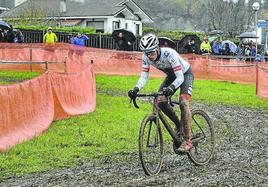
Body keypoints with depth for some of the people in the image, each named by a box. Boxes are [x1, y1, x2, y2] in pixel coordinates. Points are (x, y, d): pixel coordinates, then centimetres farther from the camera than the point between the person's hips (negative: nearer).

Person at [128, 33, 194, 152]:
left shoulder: (169, 54, -37)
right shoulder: (146, 57, -21)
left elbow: (180, 77, -38)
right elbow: (143, 77, -20)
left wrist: (171, 88, -57)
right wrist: (136, 89, -39)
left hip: (185, 74, -6)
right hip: (171, 75, 6)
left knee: (183, 102, -25)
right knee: (160, 101, -13)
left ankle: (187, 141, -23)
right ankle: (179, 126, 11)